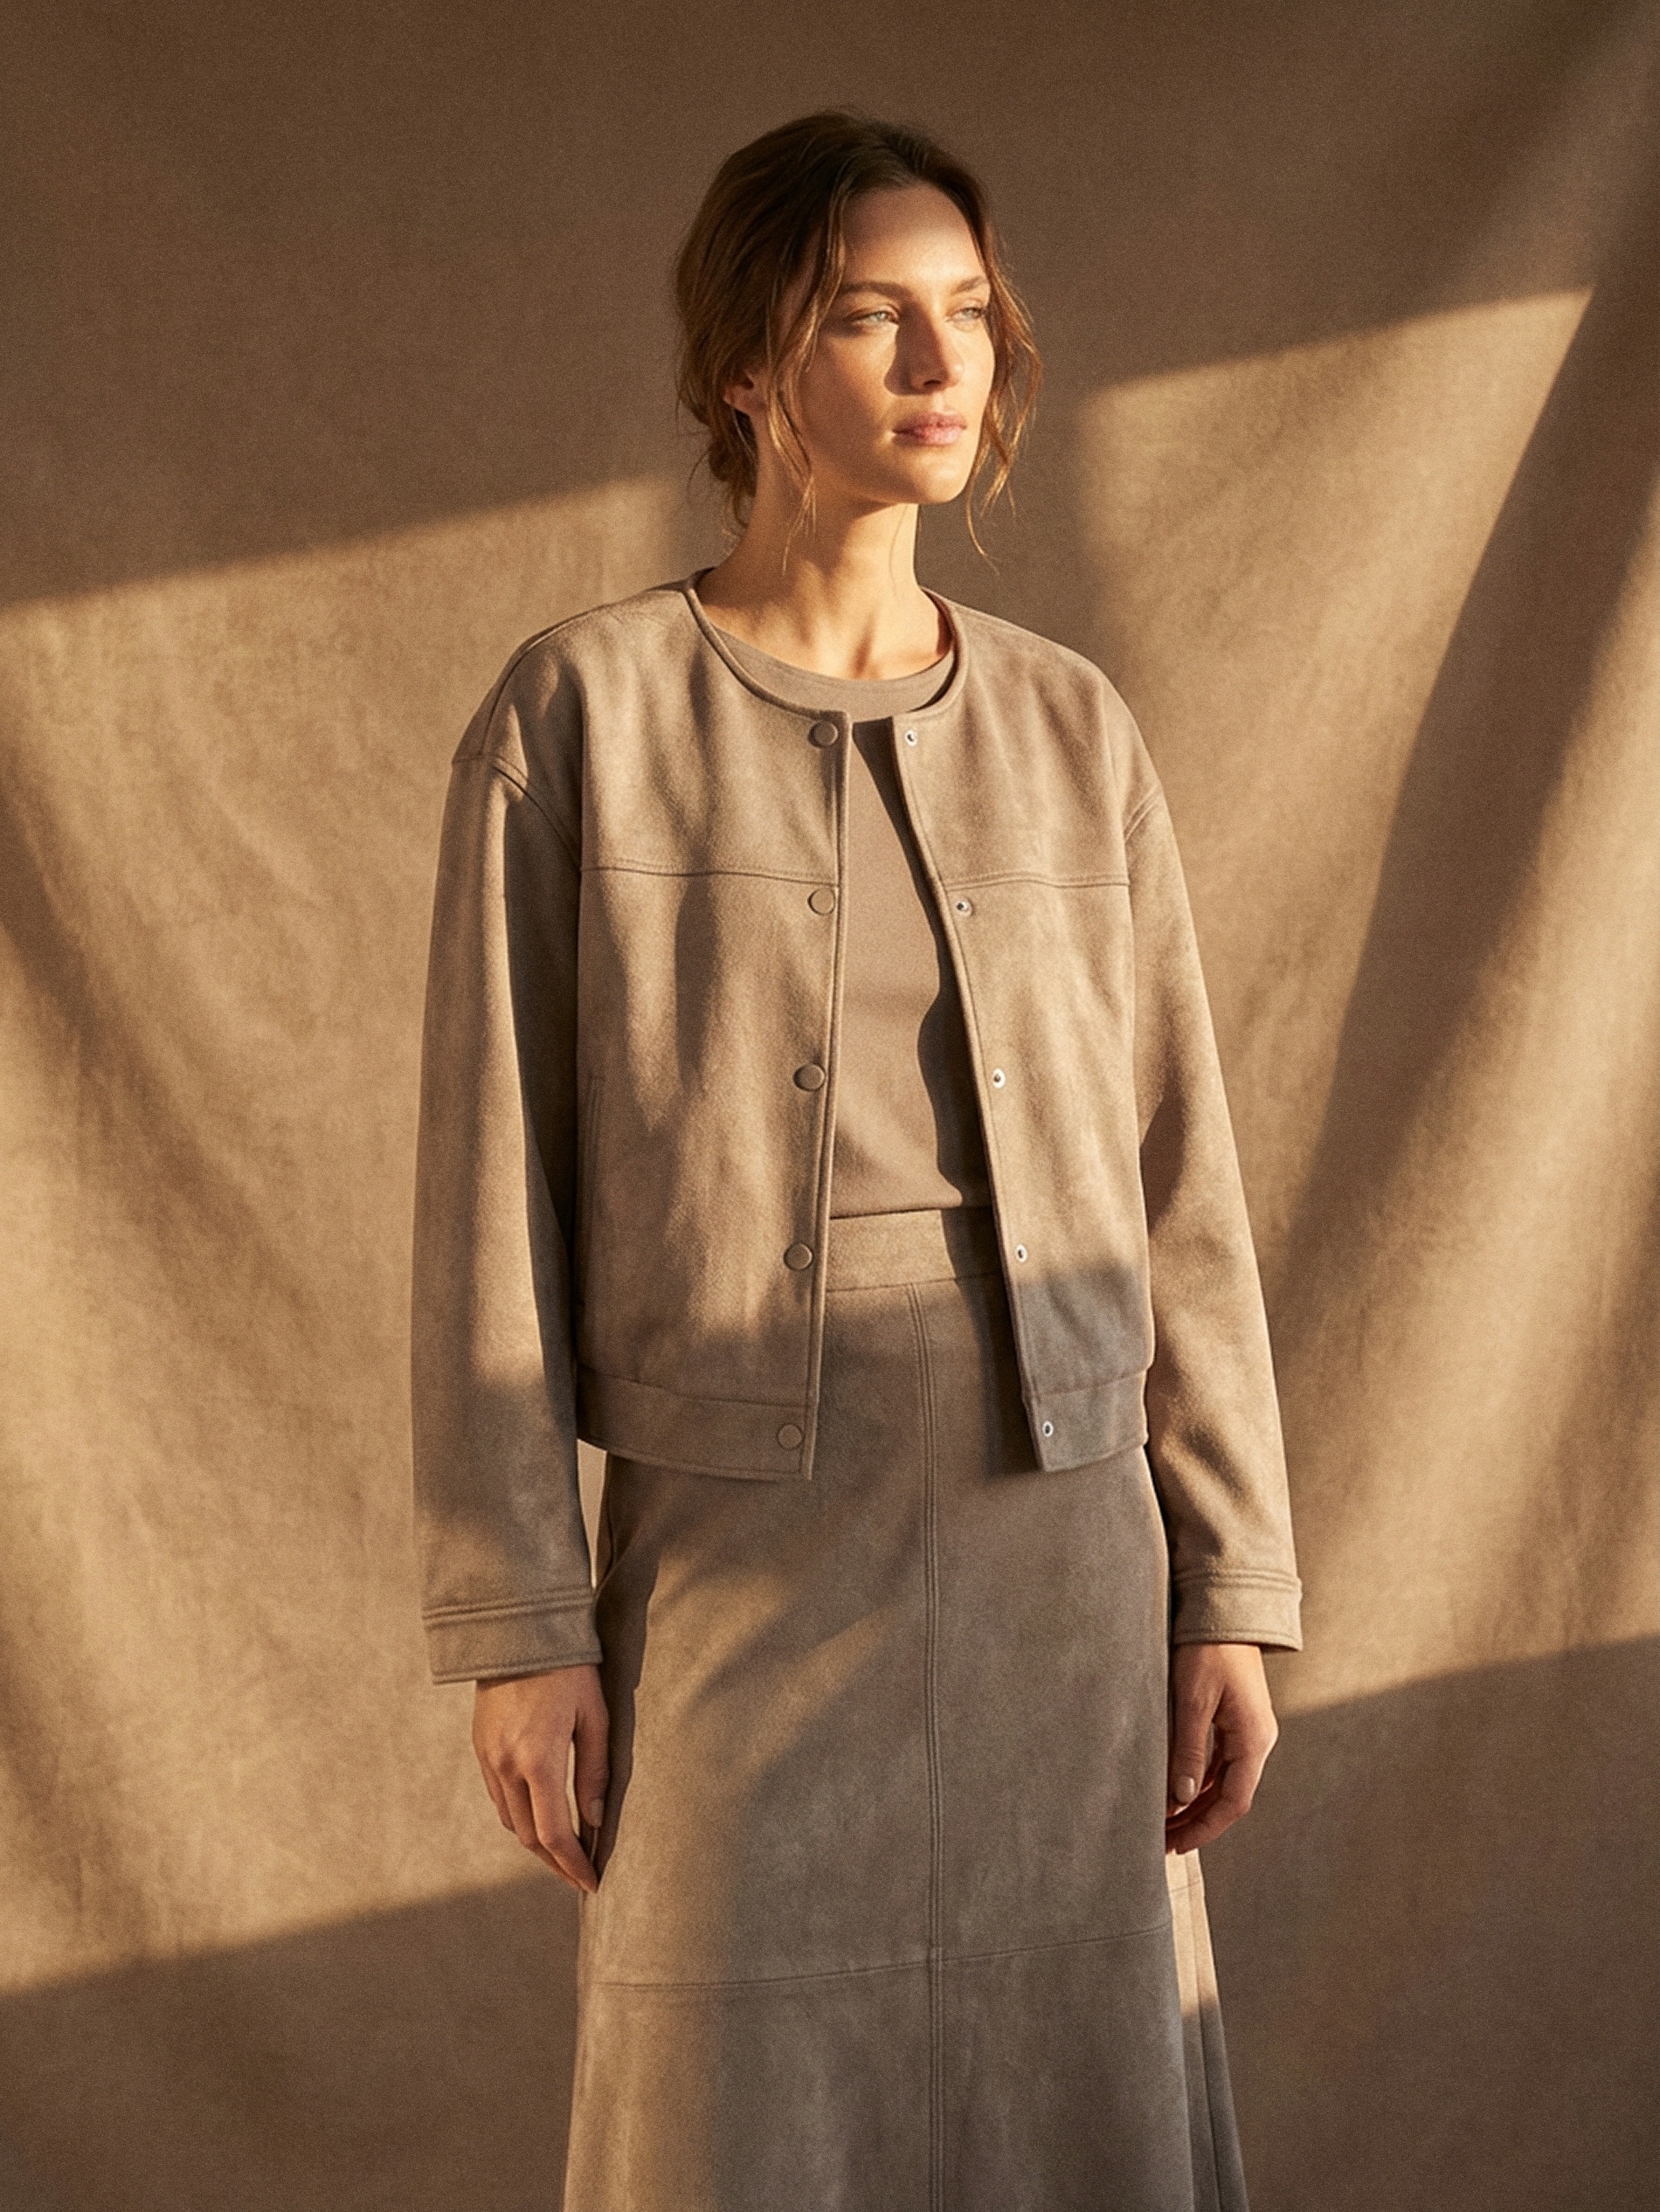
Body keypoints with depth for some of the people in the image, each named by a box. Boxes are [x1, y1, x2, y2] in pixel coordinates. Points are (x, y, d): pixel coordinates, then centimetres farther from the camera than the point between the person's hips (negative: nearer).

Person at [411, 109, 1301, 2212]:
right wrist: (516, 1623, -7)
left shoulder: (1071, 734, 5)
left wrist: (1227, 1592, 3)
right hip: (741, 1564, -3)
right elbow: (491, 1188, -5)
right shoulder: (578, 716, -5)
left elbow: (1173, 1185, 6)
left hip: (1057, 1556, 3)